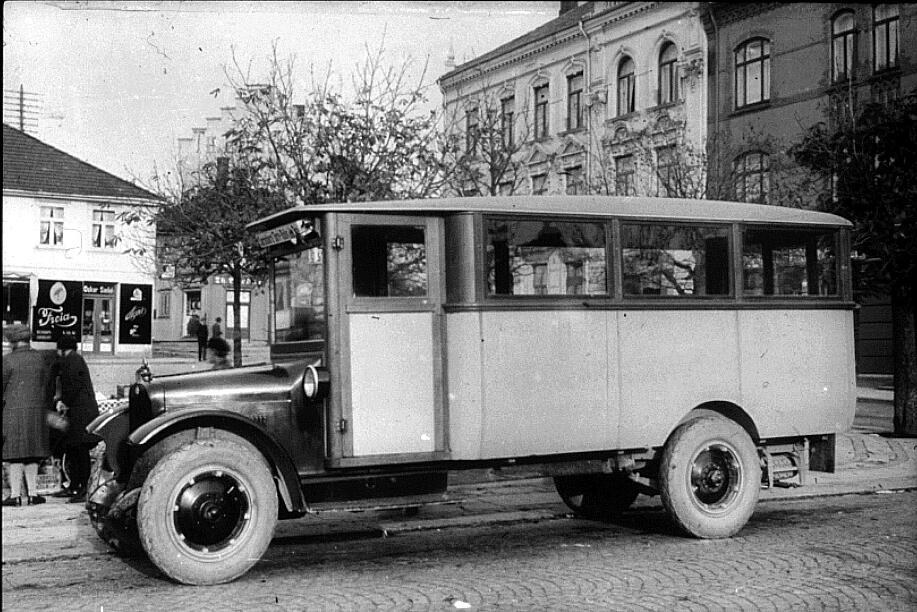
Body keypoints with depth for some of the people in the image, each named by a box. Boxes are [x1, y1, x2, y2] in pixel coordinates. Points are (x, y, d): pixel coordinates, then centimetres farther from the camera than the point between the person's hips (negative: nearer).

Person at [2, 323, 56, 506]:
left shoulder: (8, 360, -6)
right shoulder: (43, 358, 6)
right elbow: (50, 388, 10)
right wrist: (45, 407, 20)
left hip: (13, 411, -4)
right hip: (37, 412, 4)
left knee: (16, 455, 0)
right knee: (32, 454, 10)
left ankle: (16, 494, 0)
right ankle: (32, 493, 10)